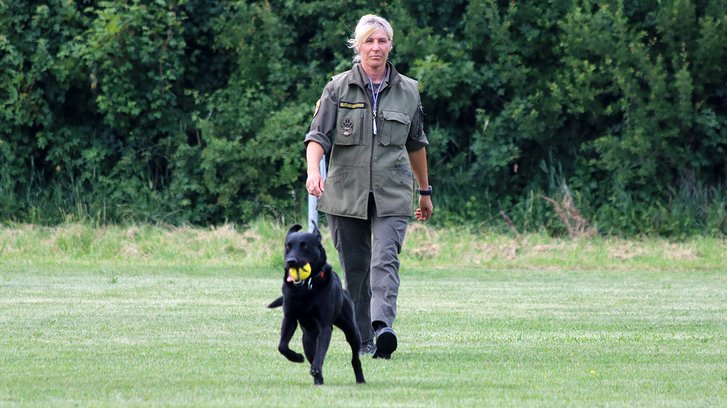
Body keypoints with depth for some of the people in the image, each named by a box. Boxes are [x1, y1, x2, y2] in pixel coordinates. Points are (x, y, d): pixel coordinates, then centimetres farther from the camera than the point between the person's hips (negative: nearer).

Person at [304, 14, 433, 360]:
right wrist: (314, 171, -25)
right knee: (355, 267, 4)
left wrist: (425, 191, 26)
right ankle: (362, 340, 13)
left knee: (386, 260, -18)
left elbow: (416, 144, 19)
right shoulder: (338, 88, 2)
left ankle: (383, 326, -33)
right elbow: (318, 135, -6)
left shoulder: (408, 91, 8)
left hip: (392, 192, 0)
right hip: (345, 191, 0)